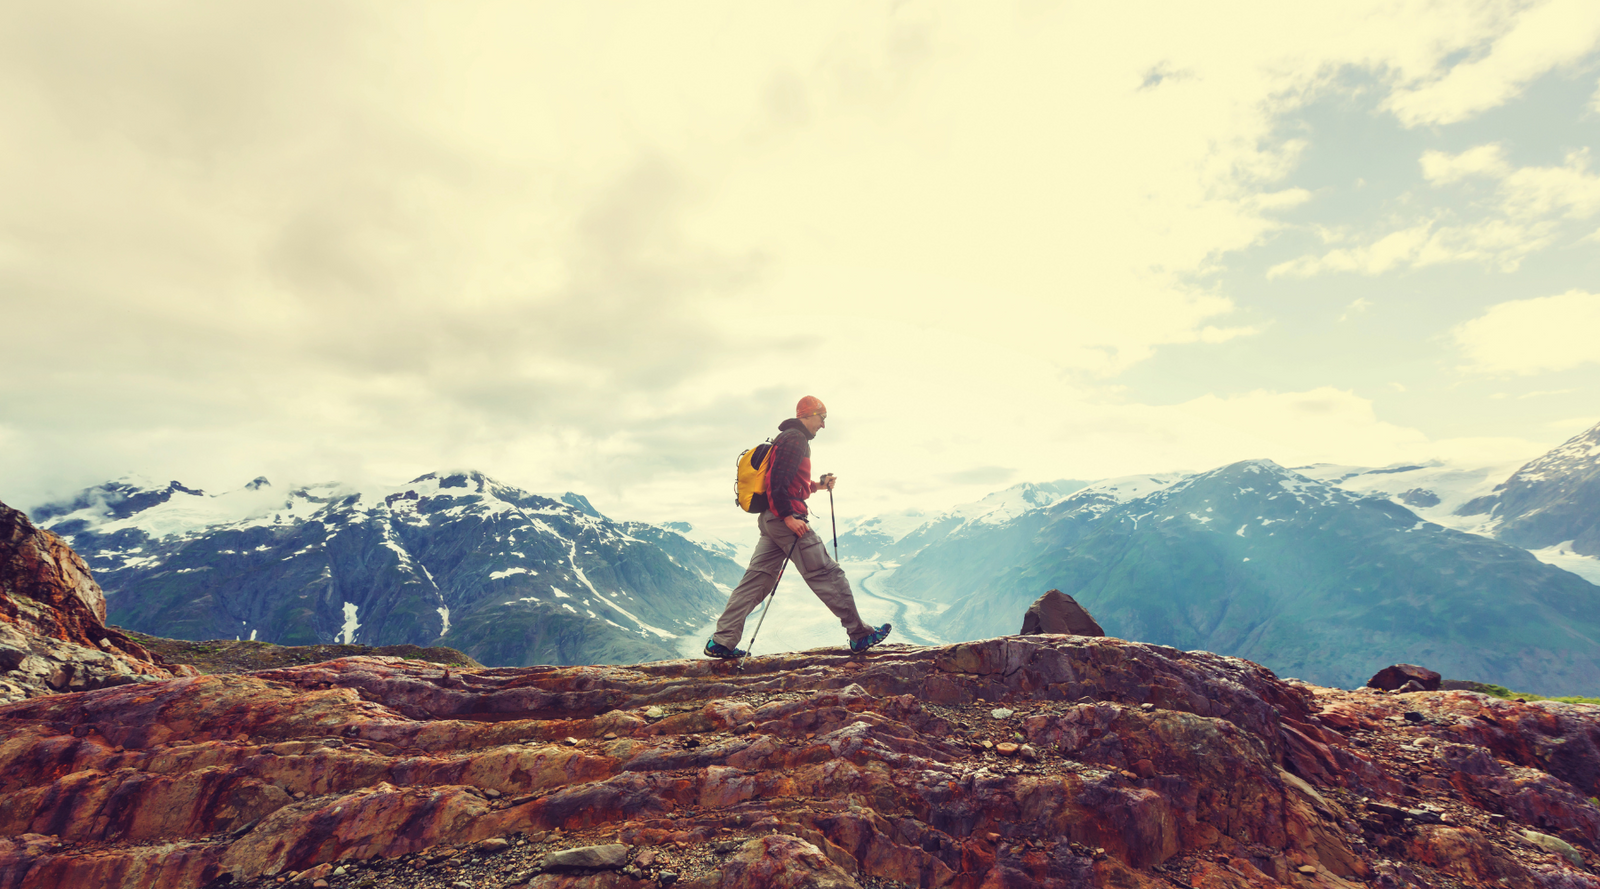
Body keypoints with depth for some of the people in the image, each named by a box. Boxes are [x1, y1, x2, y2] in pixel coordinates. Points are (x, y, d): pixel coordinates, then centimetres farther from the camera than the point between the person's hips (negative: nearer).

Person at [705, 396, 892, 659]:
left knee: (756, 580, 7)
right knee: (827, 574, -2)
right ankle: (860, 635, 6)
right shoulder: (795, 439, -10)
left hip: (771, 520, 10)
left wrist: (817, 486, 19)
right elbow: (778, 481, -21)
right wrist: (788, 517, -23)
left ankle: (721, 642, 5)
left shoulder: (786, 439, 24)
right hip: (786, 520, -10)